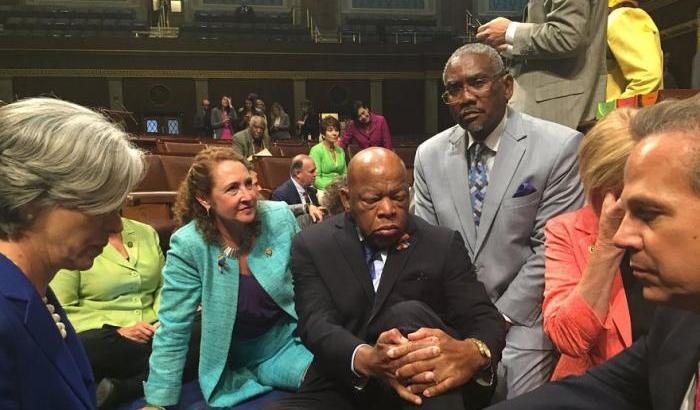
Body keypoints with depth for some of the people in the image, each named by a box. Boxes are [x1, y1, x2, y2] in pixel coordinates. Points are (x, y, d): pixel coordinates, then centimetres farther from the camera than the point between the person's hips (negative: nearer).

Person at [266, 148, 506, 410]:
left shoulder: (443, 245, 4)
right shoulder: (313, 245, 3)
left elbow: (485, 318, -3)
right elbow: (316, 323, -10)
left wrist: (473, 353, -29)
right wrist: (366, 359, -33)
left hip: (419, 389, 2)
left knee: (410, 314, -28)